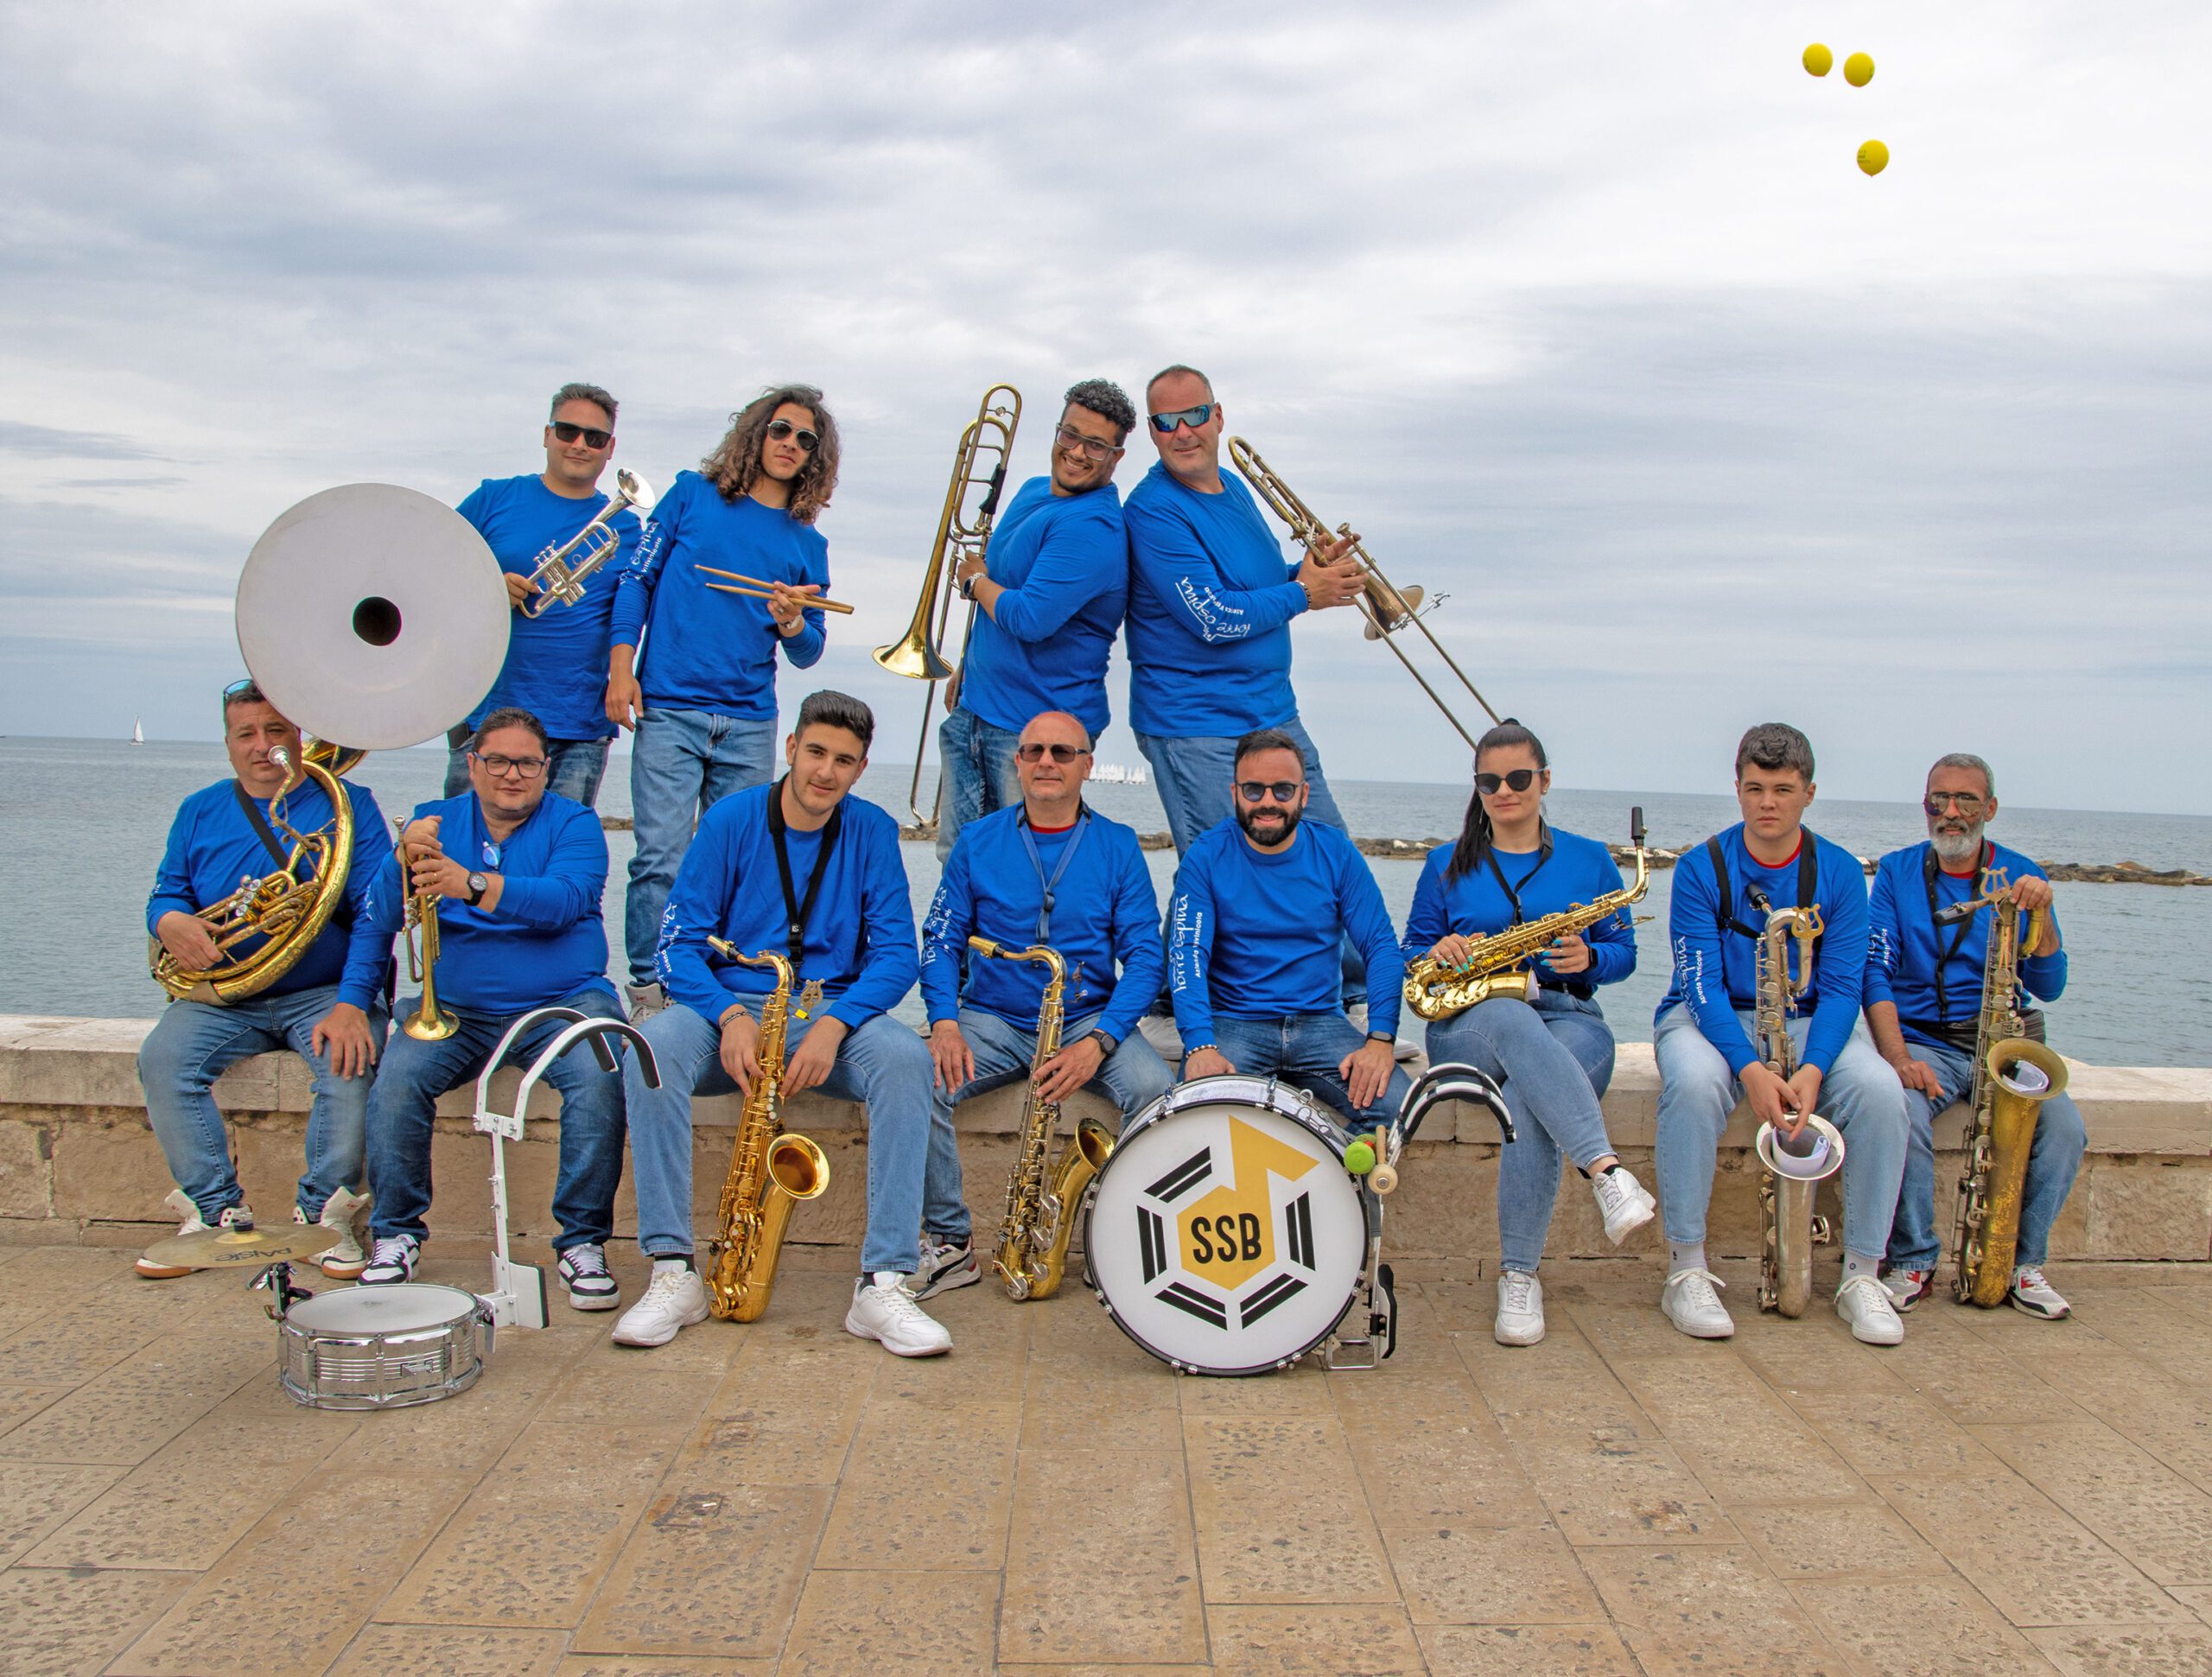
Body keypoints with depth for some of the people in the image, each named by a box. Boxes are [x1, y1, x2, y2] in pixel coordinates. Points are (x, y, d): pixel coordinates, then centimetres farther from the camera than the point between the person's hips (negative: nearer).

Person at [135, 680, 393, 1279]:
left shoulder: (349, 806, 1)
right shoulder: (199, 813, 13)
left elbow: (374, 913, -8)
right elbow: (166, 894, 16)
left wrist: (351, 1003, -20)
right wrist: (170, 921, -11)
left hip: (326, 992, -3)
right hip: (223, 997, 3)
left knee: (351, 1061, -31)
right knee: (162, 1059, -24)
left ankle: (324, 1213, -13)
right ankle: (216, 1211, -12)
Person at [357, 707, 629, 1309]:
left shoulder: (574, 824, 3)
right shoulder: (434, 822, 11)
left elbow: (563, 902, -18)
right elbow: (386, 915, -1)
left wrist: (472, 884, -32)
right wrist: (405, 862, -23)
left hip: (563, 1003, -2)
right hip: (456, 1009, 2)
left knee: (599, 1079, -30)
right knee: (395, 1081, -25)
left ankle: (582, 1242, -16)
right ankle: (397, 1235, -4)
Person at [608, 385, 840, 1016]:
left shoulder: (806, 543, 14)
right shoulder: (693, 494, 9)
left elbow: (807, 654, 14)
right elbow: (638, 579, 7)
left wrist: (791, 623, -9)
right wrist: (621, 667, -3)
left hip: (750, 724, 3)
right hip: (669, 709, -3)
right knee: (662, 857, -10)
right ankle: (649, 992, -1)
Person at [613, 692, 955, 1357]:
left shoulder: (872, 832, 3)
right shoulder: (730, 821, 0)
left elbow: (896, 953, -3)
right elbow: (678, 945, -4)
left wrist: (833, 1023, -21)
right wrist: (730, 1016, -23)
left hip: (833, 1011, 0)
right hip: (729, 1007, 0)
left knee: (906, 1057, -31)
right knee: (653, 1047, -32)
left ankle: (884, 1283, -33)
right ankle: (674, 1273, -29)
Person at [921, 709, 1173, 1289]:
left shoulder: (1119, 847, 2)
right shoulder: (977, 842, 6)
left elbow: (1144, 956, -4)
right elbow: (941, 940, 5)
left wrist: (1099, 1041, -19)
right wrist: (944, 1019, -15)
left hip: (1092, 1020, -1)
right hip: (992, 1020, 1)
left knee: (1154, 1089, -30)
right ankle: (949, 1243, -12)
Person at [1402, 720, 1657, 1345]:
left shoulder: (1589, 860, 15)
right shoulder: (1447, 865, 15)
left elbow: (1623, 951, 15)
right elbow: (1411, 954, 15)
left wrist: (1588, 958, -8)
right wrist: (1438, 952, -9)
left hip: (1569, 1018, 0)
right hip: (1470, 1026, 0)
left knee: (1528, 1101, -36)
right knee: (1511, 1020, -40)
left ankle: (1519, 1279, -29)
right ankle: (1606, 1169, -54)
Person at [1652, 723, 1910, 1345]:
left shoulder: (1840, 873, 0)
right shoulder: (1701, 869, -6)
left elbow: (1841, 987, -5)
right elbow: (1702, 984, -13)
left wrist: (1811, 1069, -25)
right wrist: (1752, 1070, -30)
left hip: (1809, 1022, 2)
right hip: (1712, 1020, -2)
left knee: (1880, 1089, -28)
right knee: (1694, 1083, -37)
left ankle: (1862, 1275, -14)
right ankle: (1686, 1271, -25)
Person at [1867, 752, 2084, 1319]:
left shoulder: (2021, 877, 6)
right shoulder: (1896, 873, 4)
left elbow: (2048, 987, 0)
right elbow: (1876, 974, -5)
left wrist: (2038, 915, -18)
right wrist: (1899, 1058, -19)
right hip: (1921, 1041, -1)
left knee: (2064, 1127, -25)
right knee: (1905, 1116, -33)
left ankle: (2021, 1263, -5)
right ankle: (1913, 1262, -13)